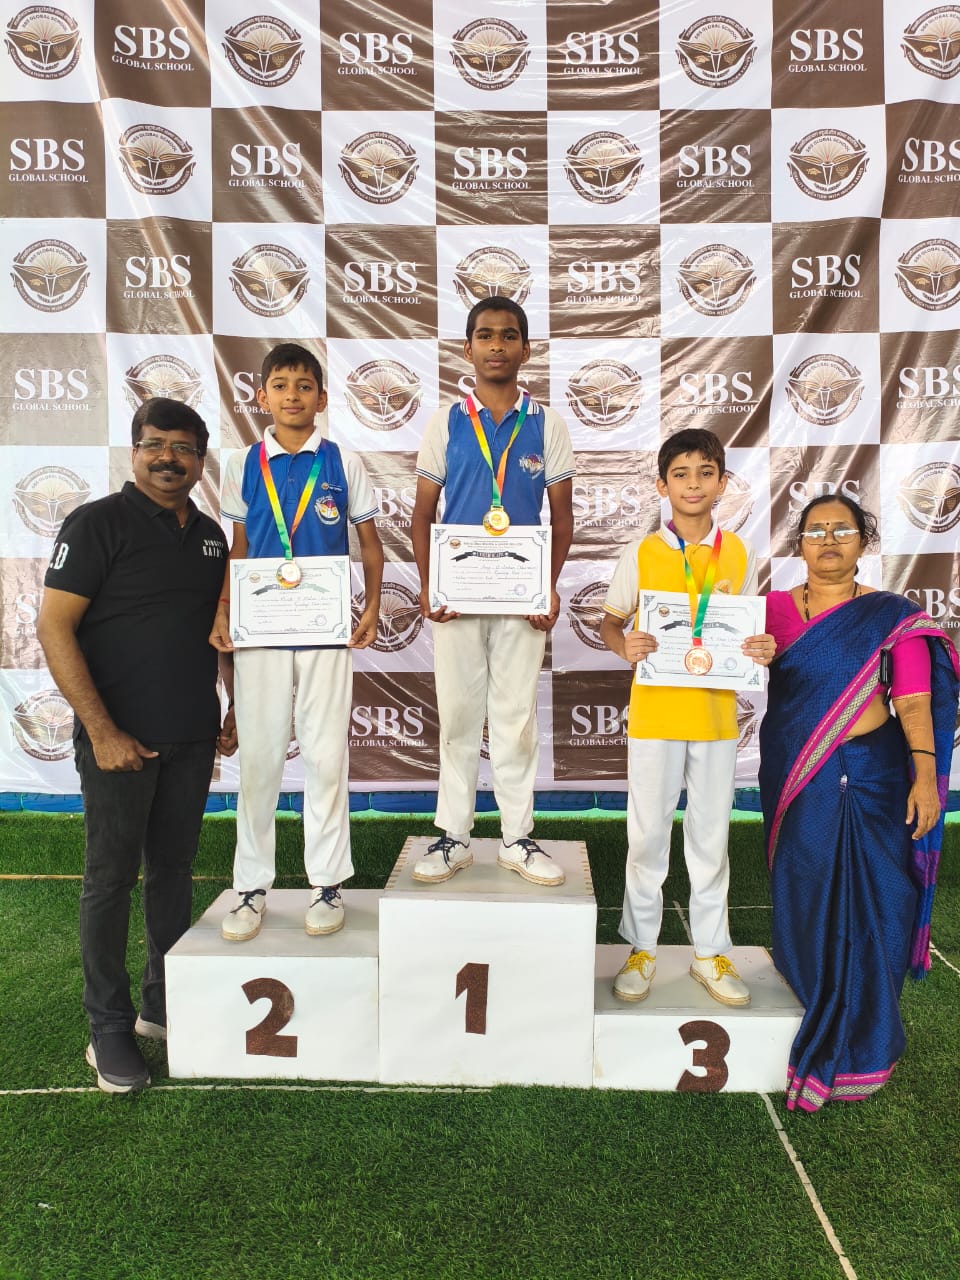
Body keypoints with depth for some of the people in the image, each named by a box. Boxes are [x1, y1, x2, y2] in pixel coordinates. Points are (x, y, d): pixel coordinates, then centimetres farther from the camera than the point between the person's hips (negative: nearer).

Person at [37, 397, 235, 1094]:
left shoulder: (210, 535, 10)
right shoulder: (98, 523, -8)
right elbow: (54, 626, -12)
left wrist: (234, 709, 11)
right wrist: (102, 730, -16)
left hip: (193, 738, 6)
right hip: (119, 738, -5)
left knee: (174, 867, 14)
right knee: (112, 877, 4)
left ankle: (165, 1003, 30)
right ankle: (109, 1028, 19)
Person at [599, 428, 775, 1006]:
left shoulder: (739, 554, 3)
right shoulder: (642, 553, -3)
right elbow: (610, 621, 4)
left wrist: (764, 650, -10)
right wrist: (625, 645, -17)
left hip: (716, 715, 2)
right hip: (655, 714, -1)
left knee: (711, 838, 12)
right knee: (648, 836, 7)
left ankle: (712, 953, 28)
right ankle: (642, 949, 24)